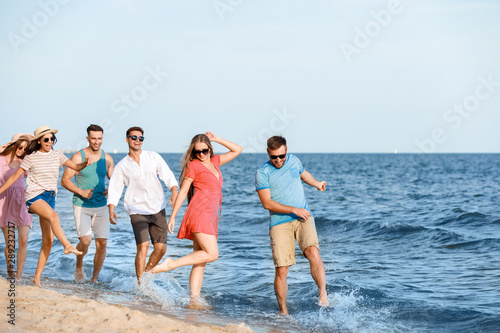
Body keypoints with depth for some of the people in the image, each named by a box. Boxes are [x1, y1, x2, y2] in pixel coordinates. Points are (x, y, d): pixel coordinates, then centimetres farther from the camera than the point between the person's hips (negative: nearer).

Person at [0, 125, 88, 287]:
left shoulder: (57, 156, 9)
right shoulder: (31, 158, 0)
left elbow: (75, 167, 3)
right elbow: (15, 176, 4)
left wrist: (85, 163, -19)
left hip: (50, 197, 4)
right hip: (34, 196, -4)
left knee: (48, 240, -2)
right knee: (54, 216, -37)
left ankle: (37, 277, 3)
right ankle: (67, 246, -40)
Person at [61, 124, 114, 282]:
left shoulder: (107, 158, 6)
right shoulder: (78, 157, -6)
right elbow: (64, 180, -6)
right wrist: (81, 192, -19)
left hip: (101, 207, 4)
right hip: (82, 206, -4)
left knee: (102, 244, -3)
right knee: (85, 241, -17)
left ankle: (94, 279, 12)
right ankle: (79, 267, 13)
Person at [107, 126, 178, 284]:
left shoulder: (154, 157, 8)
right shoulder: (122, 166, 6)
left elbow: (168, 176, 0)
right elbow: (114, 189, 5)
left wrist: (174, 191, -19)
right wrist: (111, 210, -10)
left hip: (158, 209, 2)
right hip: (137, 210, -2)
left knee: (161, 248, -1)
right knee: (143, 246, -18)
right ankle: (140, 284, -9)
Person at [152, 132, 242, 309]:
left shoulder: (214, 162, 20)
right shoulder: (193, 165, 2)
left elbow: (237, 150, 27)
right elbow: (183, 191, 1)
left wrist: (217, 139, 16)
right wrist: (172, 216, -1)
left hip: (211, 217, 7)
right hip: (199, 213, -7)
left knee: (200, 262, 0)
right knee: (211, 254, -18)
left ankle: (194, 300, -3)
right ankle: (171, 264, -15)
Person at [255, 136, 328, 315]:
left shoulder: (294, 160, 9)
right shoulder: (262, 173, -5)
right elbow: (267, 203, -11)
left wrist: (317, 184, 50)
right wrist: (294, 210, -16)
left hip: (303, 218, 3)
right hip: (280, 223, -3)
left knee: (313, 252, -25)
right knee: (281, 269, -7)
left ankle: (323, 294, -21)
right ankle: (283, 311, 7)